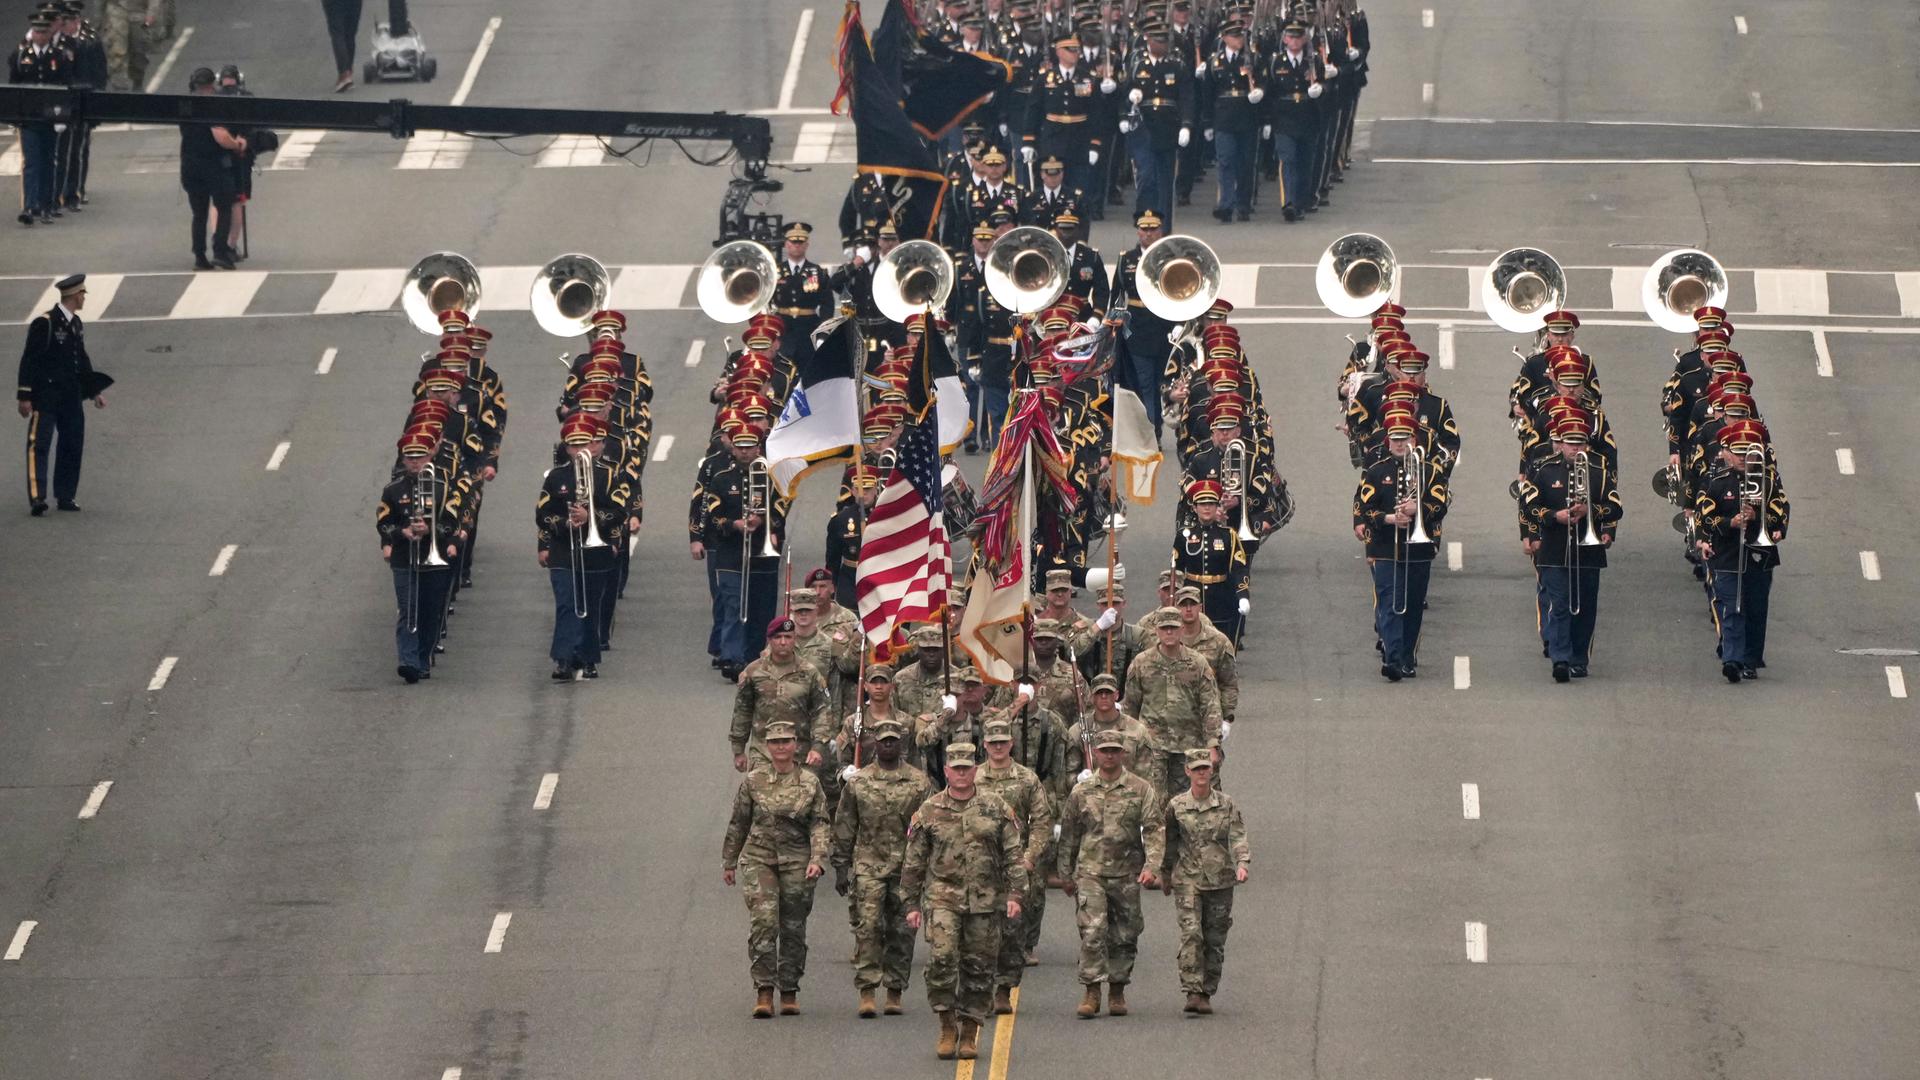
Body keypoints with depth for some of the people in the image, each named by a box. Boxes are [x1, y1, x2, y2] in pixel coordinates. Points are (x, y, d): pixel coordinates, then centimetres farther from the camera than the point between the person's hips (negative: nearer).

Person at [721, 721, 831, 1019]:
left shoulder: (810, 783, 4)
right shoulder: (753, 782, 3)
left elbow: (819, 825, 1)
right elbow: (737, 825, 12)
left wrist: (817, 860, -13)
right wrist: (729, 863, 16)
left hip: (797, 863, 1)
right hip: (758, 860, -1)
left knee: (793, 928, 6)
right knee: (763, 920, -16)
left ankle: (789, 993, 18)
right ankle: (764, 991, -16)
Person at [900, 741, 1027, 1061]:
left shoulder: (996, 808, 5)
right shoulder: (929, 811, 4)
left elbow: (1014, 854, 5)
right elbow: (914, 862, 8)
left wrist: (1015, 894, -4)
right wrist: (911, 904, 5)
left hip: (985, 901, 1)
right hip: (942, 898, -1)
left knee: (978, 968, 4)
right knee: (941, 958, -17)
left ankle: (969, 1033, 16)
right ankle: (947, 1028, -3)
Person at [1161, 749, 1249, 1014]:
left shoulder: (1226, 804, 3)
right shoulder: (1176, 806, 2)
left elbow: (1238, 836, -4)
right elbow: (1169, 843, 12)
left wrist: (1242, 864, -21)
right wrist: (1166, 874, 16)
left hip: (1220, 880, 1)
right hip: (1187, 880, -1)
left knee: (1215, 940, 4)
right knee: (1191, 934, -16)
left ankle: (1207, 994, 15)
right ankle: (1192, 993, -18)